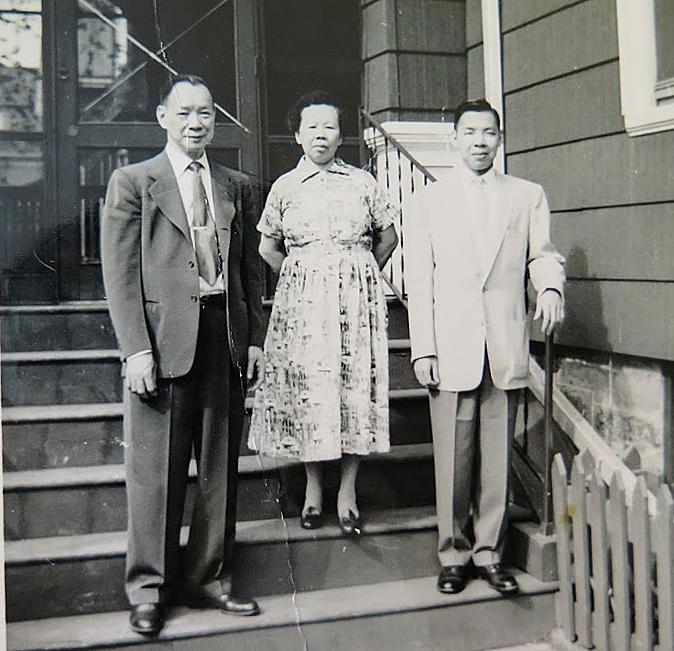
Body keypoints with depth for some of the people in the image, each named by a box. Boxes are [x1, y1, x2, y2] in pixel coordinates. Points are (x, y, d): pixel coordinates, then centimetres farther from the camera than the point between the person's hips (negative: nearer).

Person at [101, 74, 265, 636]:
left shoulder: (237, 187, 15)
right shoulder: (132, 183, 4)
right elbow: (120, 273, -3)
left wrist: (255, 338, 8)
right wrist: (136, 348, -11)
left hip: (225, 339, 4)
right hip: (163, 340, -4)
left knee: (221, 469, 10)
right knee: (156, 470, 2)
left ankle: (209, 578, 24)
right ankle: (149, 588, 17)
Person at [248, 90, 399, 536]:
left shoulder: (362, 182, 8)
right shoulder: (285, 187, 9)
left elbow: (389, 236, 15)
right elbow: (269, 248, 16)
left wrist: (361, 277, 11)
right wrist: (299, 278, 9)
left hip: (357, 295, 0)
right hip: (302, 299, 0)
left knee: (356, 383, -2)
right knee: (306, 385, -1)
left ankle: (348, 489, 6)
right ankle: (313, 485, 13)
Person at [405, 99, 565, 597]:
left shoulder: (528, 196, 13)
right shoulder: (428, 201, 11)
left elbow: (543, 255, 10)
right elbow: (419, 281, 6)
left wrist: (551, 288, -14)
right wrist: (423, 349, -2)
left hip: (506, 348, 1)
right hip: (451, 350, -1)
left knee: (498, 457, 5)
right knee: (453, 459, 2)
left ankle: (489, 552, 19)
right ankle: (454, 554, 16)